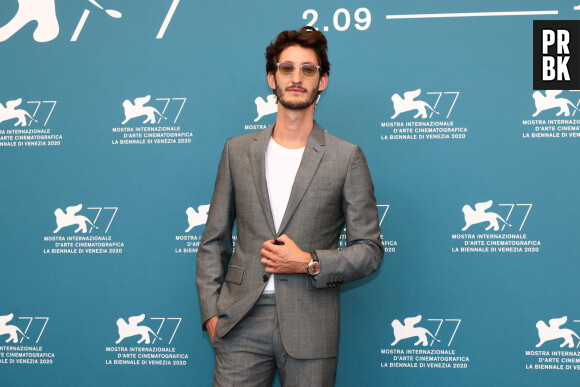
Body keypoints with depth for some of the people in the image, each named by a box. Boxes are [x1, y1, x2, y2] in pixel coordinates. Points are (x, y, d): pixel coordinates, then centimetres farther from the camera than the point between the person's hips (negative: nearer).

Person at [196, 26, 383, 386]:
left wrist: (311, 263, -12)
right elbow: (214, 240, 12)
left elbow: (370, 250, 2)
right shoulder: (237, 150, 9)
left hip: (310, 328, -1)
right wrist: (211, 310, 3)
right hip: (242, 322, 2)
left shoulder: (347, 158, 1)